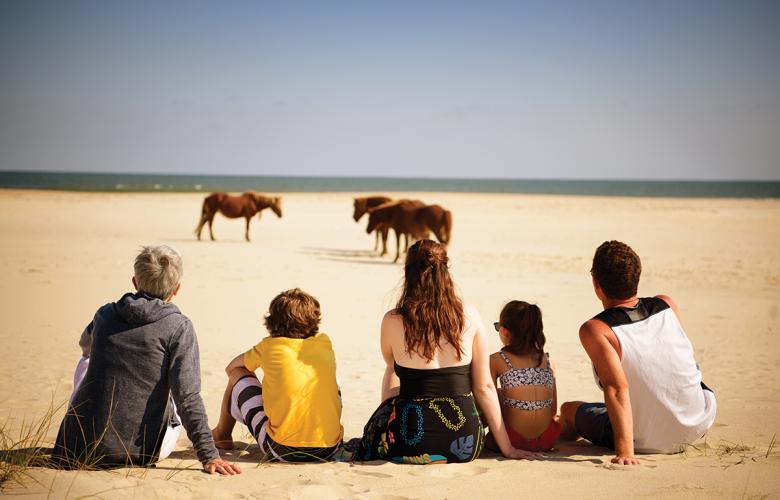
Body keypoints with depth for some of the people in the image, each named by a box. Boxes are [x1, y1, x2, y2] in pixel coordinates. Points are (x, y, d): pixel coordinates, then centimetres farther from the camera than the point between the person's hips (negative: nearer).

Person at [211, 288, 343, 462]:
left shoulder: (269, 346, 2)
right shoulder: (324, 342, 9)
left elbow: (231, 367, 19)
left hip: (282, 450, -3)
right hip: (330, 449, 3)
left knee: (238, 375, 17)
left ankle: (222, 435, 40)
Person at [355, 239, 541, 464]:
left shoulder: (393, 321, -7)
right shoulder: (469, 316, -4)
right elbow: (484, 387, 1)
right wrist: (507, 448, 9)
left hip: (411, 446, -1)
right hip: (464, 446, 2)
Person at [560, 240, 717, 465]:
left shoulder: (594, 330, -21)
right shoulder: (667, 305, -6)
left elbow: (617, 388, -31)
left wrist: (624, 451, -33)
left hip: (646, 443, -4)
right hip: (699, 424, 4)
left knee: (568, 410, 21)